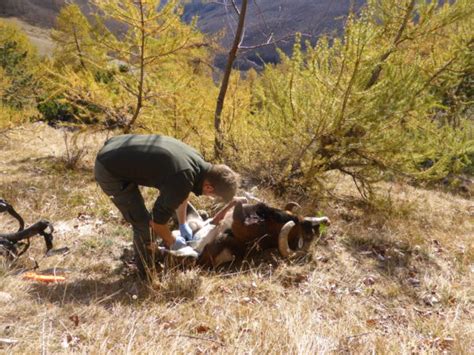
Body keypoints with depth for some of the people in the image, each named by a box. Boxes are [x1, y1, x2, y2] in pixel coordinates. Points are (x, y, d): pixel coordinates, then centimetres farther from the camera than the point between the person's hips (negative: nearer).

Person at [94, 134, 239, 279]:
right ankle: (148, 274, 18)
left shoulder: (197, 161, -1)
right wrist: (172, 243, 3)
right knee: (142, 222, -2)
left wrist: (183, 225, 26)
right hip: (109, 171, -9)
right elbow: (158, 221, -16)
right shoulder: (182, 180, -28)